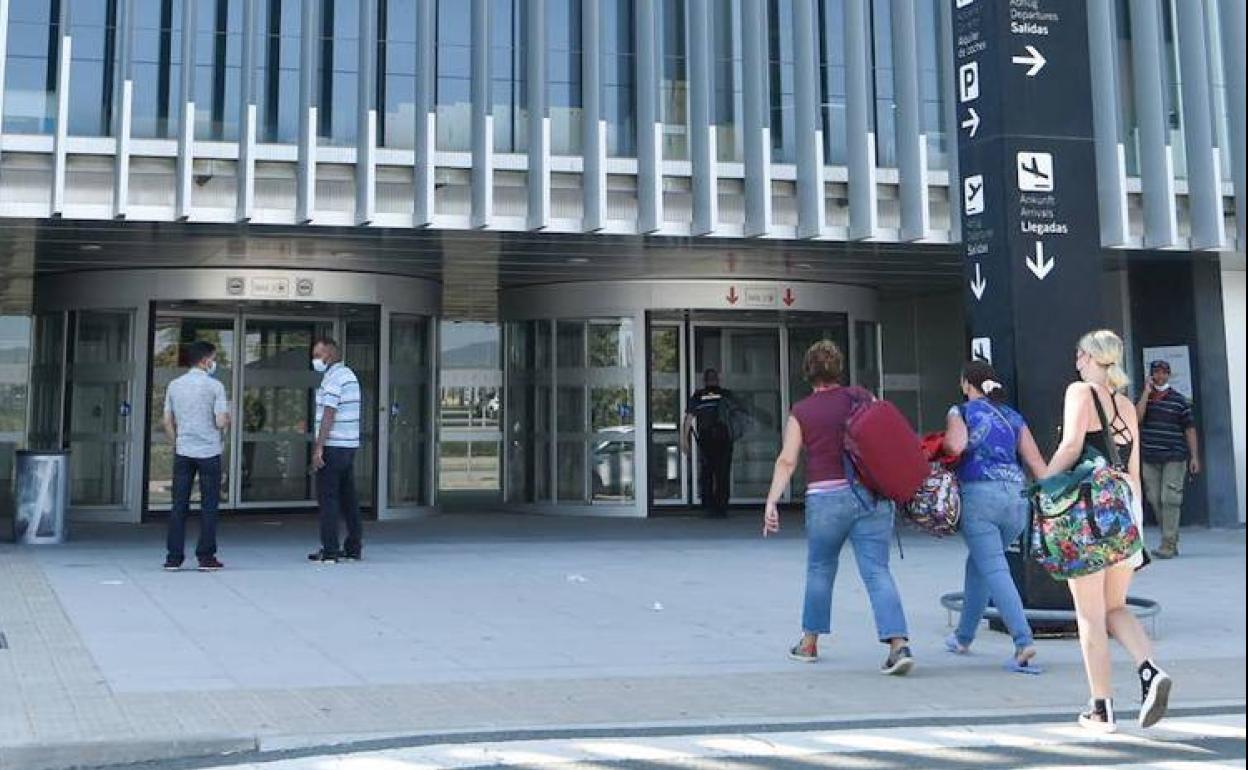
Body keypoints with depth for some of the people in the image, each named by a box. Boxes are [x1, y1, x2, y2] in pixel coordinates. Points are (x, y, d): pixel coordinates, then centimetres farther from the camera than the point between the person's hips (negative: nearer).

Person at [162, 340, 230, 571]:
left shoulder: (174, 385, 7)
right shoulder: (215, 386, -7)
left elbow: (168, 422, 9)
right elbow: (221, 422, -12)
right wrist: (228, 419, 9)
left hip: (183, 452, 4)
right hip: (209, 452, -4)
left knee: (179, 505, 7)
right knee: (208, 506, 3)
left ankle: (173, 557, 7)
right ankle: (206, 558, 5)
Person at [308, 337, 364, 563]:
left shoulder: (333, 378, -13)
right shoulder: (349, 375, 17)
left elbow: (329, 415, -19)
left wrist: (318, 448, -20)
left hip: (333, 446, -9)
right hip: (350, 445, 9)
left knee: (327, 497, -4)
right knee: (348, 496, 11)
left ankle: (329, 550, -3)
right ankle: (354, 547, 14)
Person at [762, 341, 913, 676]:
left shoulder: (801, 412, 2)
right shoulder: (862, 398, 7)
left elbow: (787, 461, -6)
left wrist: (772, 501, -8)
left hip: (827, 498, -1)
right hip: (872, 495, 2)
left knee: (820, 569, 16)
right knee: (877, 571, -1)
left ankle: (809, 643, 27)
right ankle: (898, 643, -14)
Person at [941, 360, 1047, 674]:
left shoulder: (961, 412, 4)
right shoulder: (1013, 417, 18)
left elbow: (955, 446, -17)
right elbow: (1036, 463, 11)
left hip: (979, 495, -6)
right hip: (1016, 496, 6)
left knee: (994, 570, -6)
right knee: (978, 563, 21)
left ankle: (1024, 641, -22)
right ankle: (963, 637, 32)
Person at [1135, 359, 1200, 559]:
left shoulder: (1179, 400, 2)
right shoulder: (1143, 398, 10)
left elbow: (1189, 429, 2)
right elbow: (1137, 418, -9)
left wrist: (1194, 456, -3)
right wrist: (1146, 392, -9)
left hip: (1174, 458, -4)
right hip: (1150, 458, 4)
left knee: (1170, 500, -10)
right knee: (1155, 501, 7)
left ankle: (1169, 544, -9)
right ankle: (1169, 539, 20)